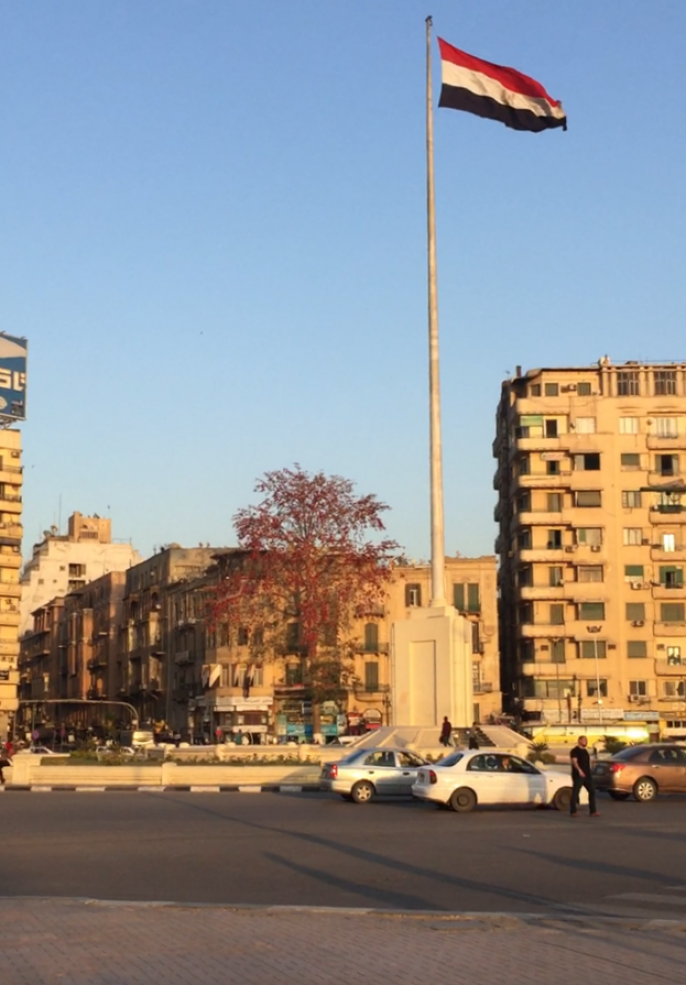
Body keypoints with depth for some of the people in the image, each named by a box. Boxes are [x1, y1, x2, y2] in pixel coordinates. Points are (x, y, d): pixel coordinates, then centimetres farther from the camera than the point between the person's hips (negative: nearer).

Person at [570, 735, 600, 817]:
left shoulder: (585, 751, 17)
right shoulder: (575, 751, -7)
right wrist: (579, 770, -36)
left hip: (587, 775, 8)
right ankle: (573, 811, 5)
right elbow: (574, 761, -20)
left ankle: (593, 811, 3)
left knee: (592, 791, 1)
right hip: (578, 775, -8)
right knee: (575, 793, -3)